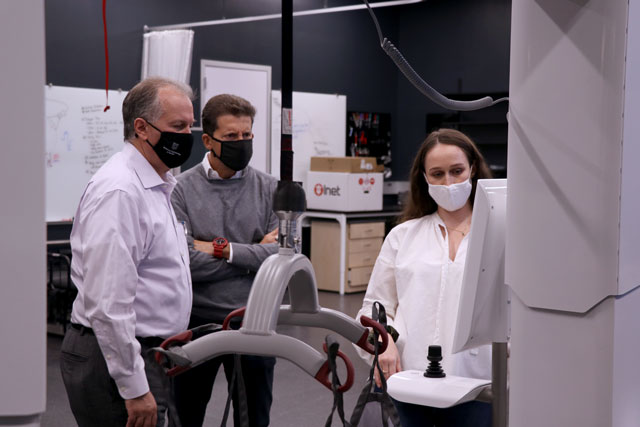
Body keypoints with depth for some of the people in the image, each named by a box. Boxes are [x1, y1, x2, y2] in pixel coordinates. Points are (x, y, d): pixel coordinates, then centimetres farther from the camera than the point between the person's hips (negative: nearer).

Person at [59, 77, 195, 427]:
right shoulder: (119, 191, -18)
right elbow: (108, 302, -24)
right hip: (115, 359, -10)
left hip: (144, 354, 10)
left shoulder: (153, 186, 15)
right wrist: (134, 388, -22)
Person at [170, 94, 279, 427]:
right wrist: (254, 253, -12)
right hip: (197, 324, -1)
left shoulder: (269, 189, 1)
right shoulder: (182, 190, -6)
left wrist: (221, 248, -16)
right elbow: (185, 263, -18)